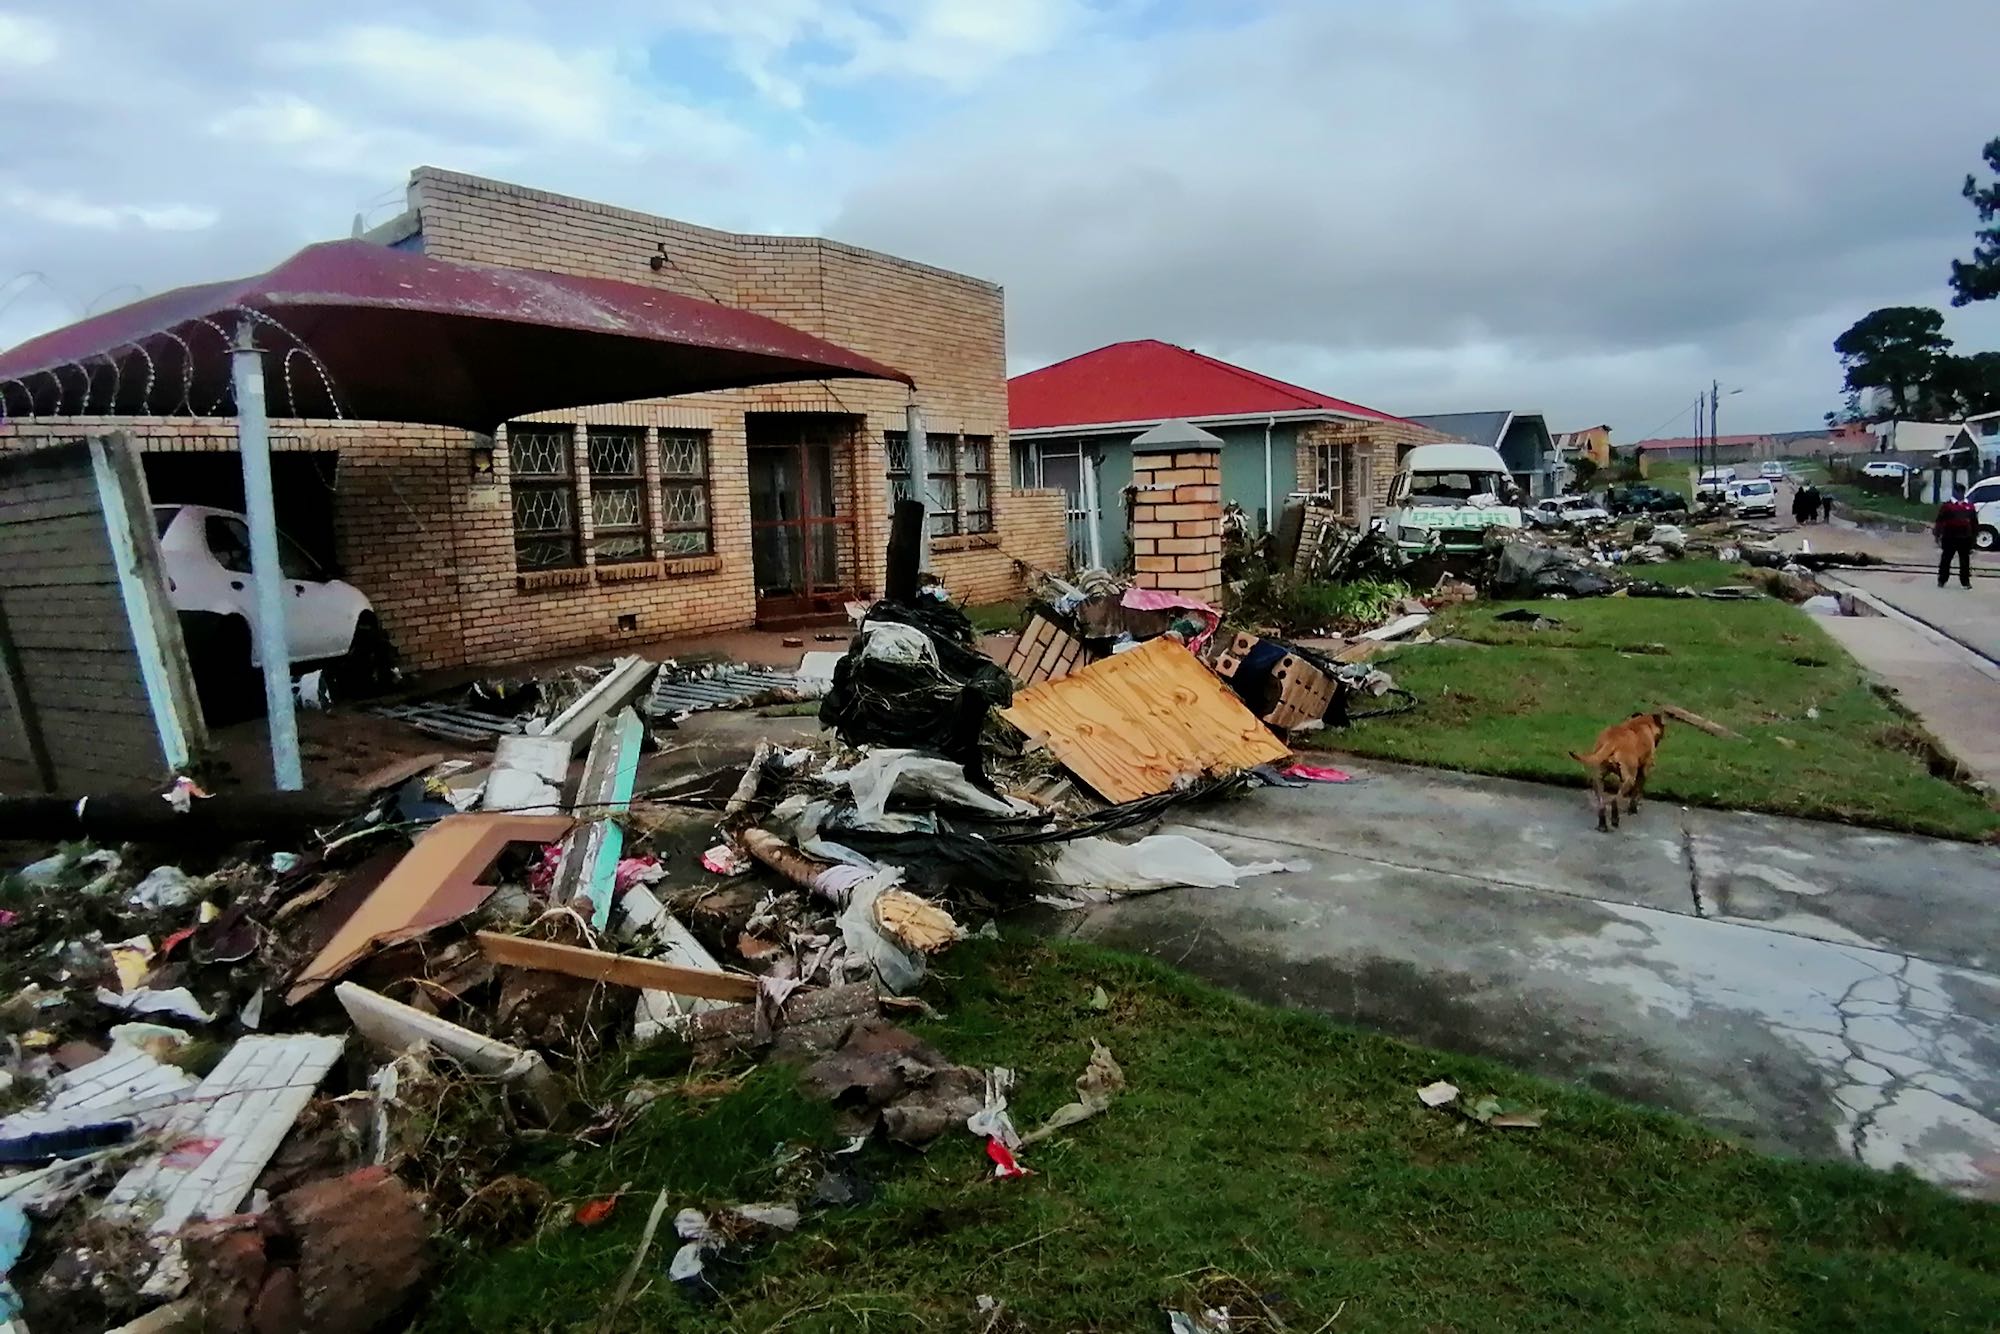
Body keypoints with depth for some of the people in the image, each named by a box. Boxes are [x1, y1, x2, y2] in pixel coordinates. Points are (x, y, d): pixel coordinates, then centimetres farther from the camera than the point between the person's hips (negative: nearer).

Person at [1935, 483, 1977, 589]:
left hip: (1965, 538, 3)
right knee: (1946, 559, 3)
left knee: (1965, 561, 8)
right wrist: (1937, 534, -6)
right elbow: (1940, 521, -2)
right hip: (1949, 538, -3)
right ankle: (1942, 580, 11)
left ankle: (1965, 581, 14)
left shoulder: (1970, 506, 10)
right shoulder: (1947, 506, 0)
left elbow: (1974, 522, 15)